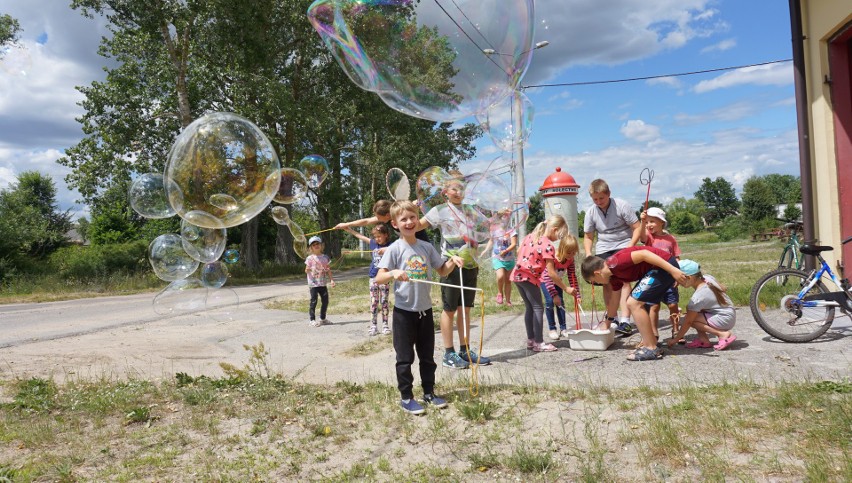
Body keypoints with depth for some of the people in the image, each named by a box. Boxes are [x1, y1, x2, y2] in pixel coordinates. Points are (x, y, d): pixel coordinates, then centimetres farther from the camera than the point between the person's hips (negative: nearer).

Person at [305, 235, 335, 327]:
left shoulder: (325, 257, 6)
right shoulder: (310, 258, -3)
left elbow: (328, 270, 9)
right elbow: (306, 270, 0)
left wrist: (331, 280, 0)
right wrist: (307, 270, -24)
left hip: (323, 283, 4)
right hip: (313, 283, -4)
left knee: (325, 301, 7)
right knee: (313, 301, -4)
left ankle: (322, 319, 21)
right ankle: (312, 319, 6)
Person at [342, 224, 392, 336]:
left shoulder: (389, 246, -8)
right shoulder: (374, 243, 7)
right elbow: (361, 236, 17)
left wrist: (386, 250, -40)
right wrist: (349, 230, 21)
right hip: (373, 277, 4)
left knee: (384, 302, 4)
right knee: (373, 303, 4)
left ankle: (385, 325, 12)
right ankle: (373, 326, 8)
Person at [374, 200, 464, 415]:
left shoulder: (426, 247, 3)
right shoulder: (394, 249, -10)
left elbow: (442, 271, 13)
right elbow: (378, 278, -17)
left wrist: (452, 260, -6)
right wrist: (393, 273, -36)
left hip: (425, 309, 5)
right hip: (404, 311, -4)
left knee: (427, 356, 15)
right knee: (405, 357, 4)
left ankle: (429, 393, 29)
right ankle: (406, 397, 17)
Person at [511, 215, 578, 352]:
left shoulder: (531, 235, 7)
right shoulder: (548, 246, -15)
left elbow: (519, 251, 16)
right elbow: (551, 274, -16)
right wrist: (566, 288, -10)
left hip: (518, 274, 8)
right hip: (529, 278, -8)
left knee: (529, 307, 15)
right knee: (538, 308, -2)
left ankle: (530, 340, 20)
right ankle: (539, 343, -2)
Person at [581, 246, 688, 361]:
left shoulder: (614, 263, -16)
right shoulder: (614, 275, 14)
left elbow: (644, 254, -24)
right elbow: (614, 300, 28)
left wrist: (673, 270, -25)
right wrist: (607, 325, 40)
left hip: (665, 266, -10)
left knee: (634, 303, -10)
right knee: (633, 303, 15)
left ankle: (651, 349, -5)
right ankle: (647, 343, 18)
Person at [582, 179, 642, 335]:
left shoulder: (621, 205, -12)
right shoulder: (591, 213, -1)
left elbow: (637, 227, -8)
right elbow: (588, 237, 9)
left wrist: (630, 247, -18)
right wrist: (588, 253, -8)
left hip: (623, 246, -4)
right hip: (603, 250, 4)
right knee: (607, 283, 5)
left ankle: (625, 321, -20)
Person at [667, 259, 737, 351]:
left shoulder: (697, 297, -25)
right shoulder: (707, 278, -5)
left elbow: (688, 322, -18)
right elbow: (724, 288, 13)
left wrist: (676, 339, -9)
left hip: (725, 320, -9)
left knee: (691, 318, -17)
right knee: (690, 308, 6)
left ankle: (723, 334, -11)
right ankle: (703, 340, 4)